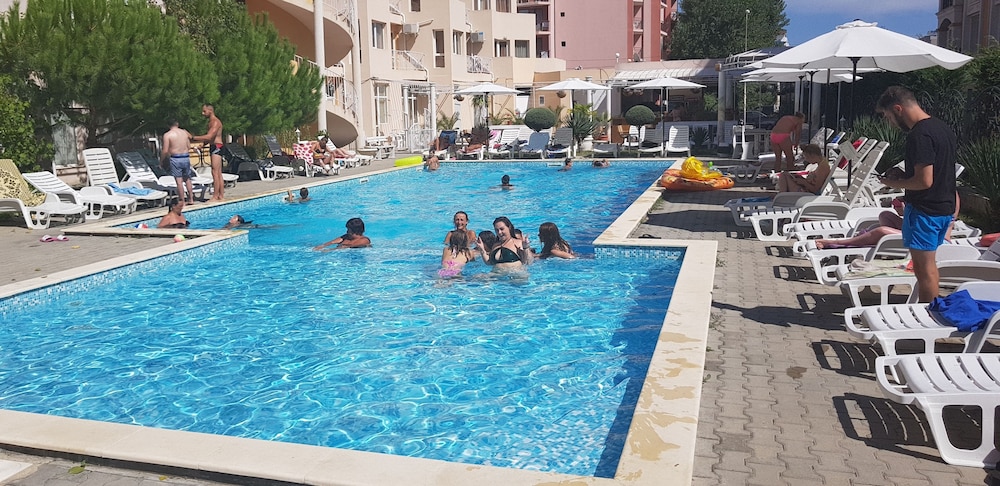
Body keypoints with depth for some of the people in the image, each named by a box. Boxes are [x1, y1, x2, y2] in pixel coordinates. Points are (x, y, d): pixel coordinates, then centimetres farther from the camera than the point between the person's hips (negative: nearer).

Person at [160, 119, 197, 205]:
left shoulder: (167, 135, -5)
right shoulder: (184, 132, 8)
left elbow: (165, 151, -9)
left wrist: (161, 161, 4)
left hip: (175, 158, -5)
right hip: (186, 157, 5)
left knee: (179, 181, -2)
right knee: (187, 179, 17)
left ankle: (182, 202, 0)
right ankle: (191, 199, 22)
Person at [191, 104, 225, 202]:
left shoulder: (215, 122, -13)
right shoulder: (211, 122, 18)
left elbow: (209, 136, -24)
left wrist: (193, 138, -21)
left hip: (217, 147, -10)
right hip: (214, 147, 10)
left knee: (215, 173, -11)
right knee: (219, 173, 11)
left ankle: (215, 197, -12)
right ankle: (221, 195, 14)